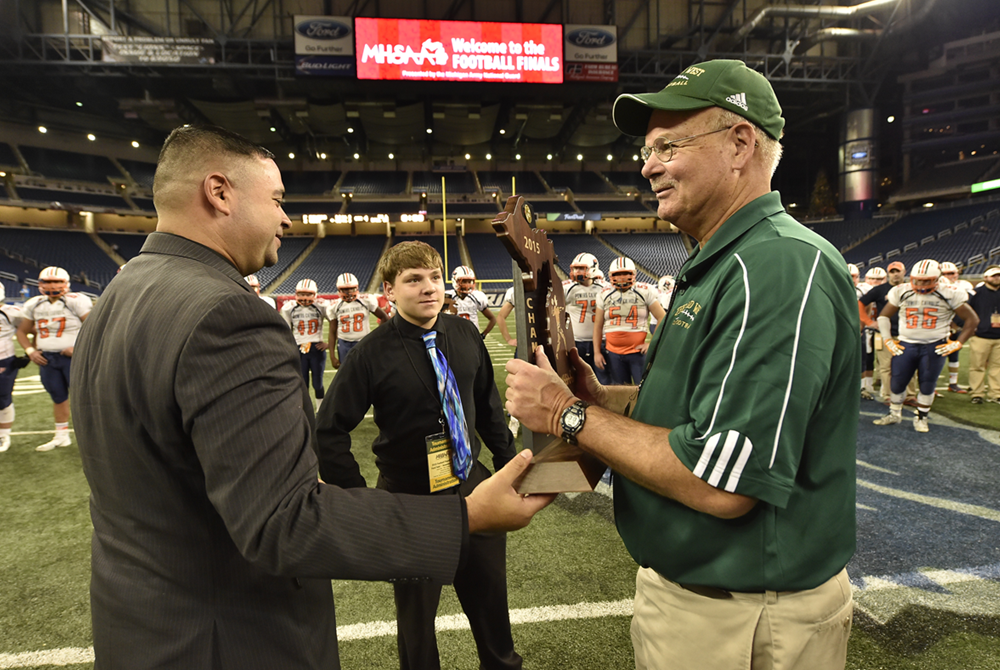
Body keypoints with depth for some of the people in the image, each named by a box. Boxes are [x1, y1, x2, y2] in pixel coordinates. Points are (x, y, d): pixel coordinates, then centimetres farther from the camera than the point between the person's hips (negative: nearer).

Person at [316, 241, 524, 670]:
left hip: (471, 486, 4)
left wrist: (508, 463, 7)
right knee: (417, 612, 18)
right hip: (409, 498, -4)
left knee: (490, 597, 22)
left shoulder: (465, 334, -5)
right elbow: (329, 433, -13)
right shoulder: (373, 353, -17)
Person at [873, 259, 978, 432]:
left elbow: (972, 320, 2)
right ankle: (894, 414, 25)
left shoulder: (949, 295, -5)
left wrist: (958, 343, -4)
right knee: (897, 383, 5)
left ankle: (921, 417, 24)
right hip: (905, 345, 2)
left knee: (927, 385, 6)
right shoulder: (902, 292, -1)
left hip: (935, 347, -1)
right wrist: (887, 340, 3)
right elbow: (883, 316, 9)